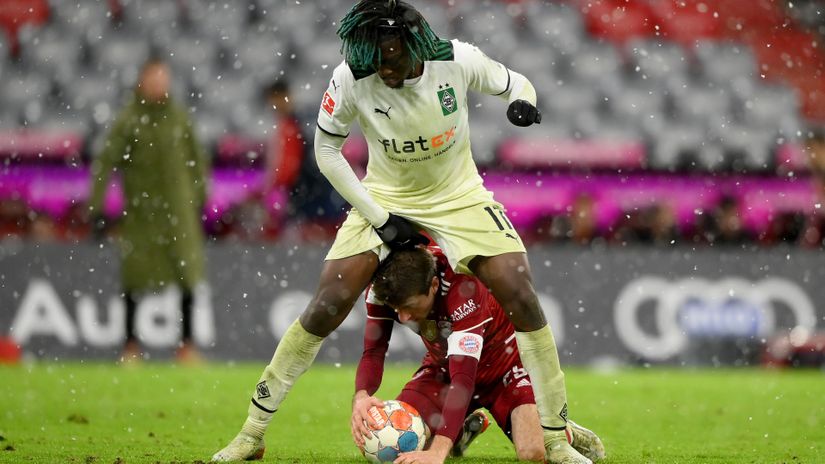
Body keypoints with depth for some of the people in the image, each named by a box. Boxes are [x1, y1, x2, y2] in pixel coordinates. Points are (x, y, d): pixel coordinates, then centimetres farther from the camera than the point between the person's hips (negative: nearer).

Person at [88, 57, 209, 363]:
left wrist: (200, 198, 15)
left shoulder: (179, 117, 4)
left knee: (187, 274, -4)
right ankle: (131, 342, 14)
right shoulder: (128, 121, -5)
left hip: (178, 206, 2)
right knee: (135, 276, 3)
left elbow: (196, 160, 15)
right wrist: (96, 205, -11)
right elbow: (105, 163, -6)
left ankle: (187, 341, 4)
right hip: (140, 209, -2)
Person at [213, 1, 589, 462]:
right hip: (384, 200, 0)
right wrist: (380, 218, -11)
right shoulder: (351, 80, -22)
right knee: (326, 308, -11)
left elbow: (513, 83, -1)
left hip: (460, 199, 1)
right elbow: (326, 150, -8)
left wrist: (524, 101, -27)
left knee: (523, 299, -14)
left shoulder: (457, 60, -21)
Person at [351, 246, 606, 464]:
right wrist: (361, 396, -44)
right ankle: (464, 429, 16)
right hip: (443, 364, 5)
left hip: (503, 363, -5)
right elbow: (373, 351, -19)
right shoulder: (382, 289, -24)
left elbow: (463, 375, -44)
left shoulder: (463, 288, -40)